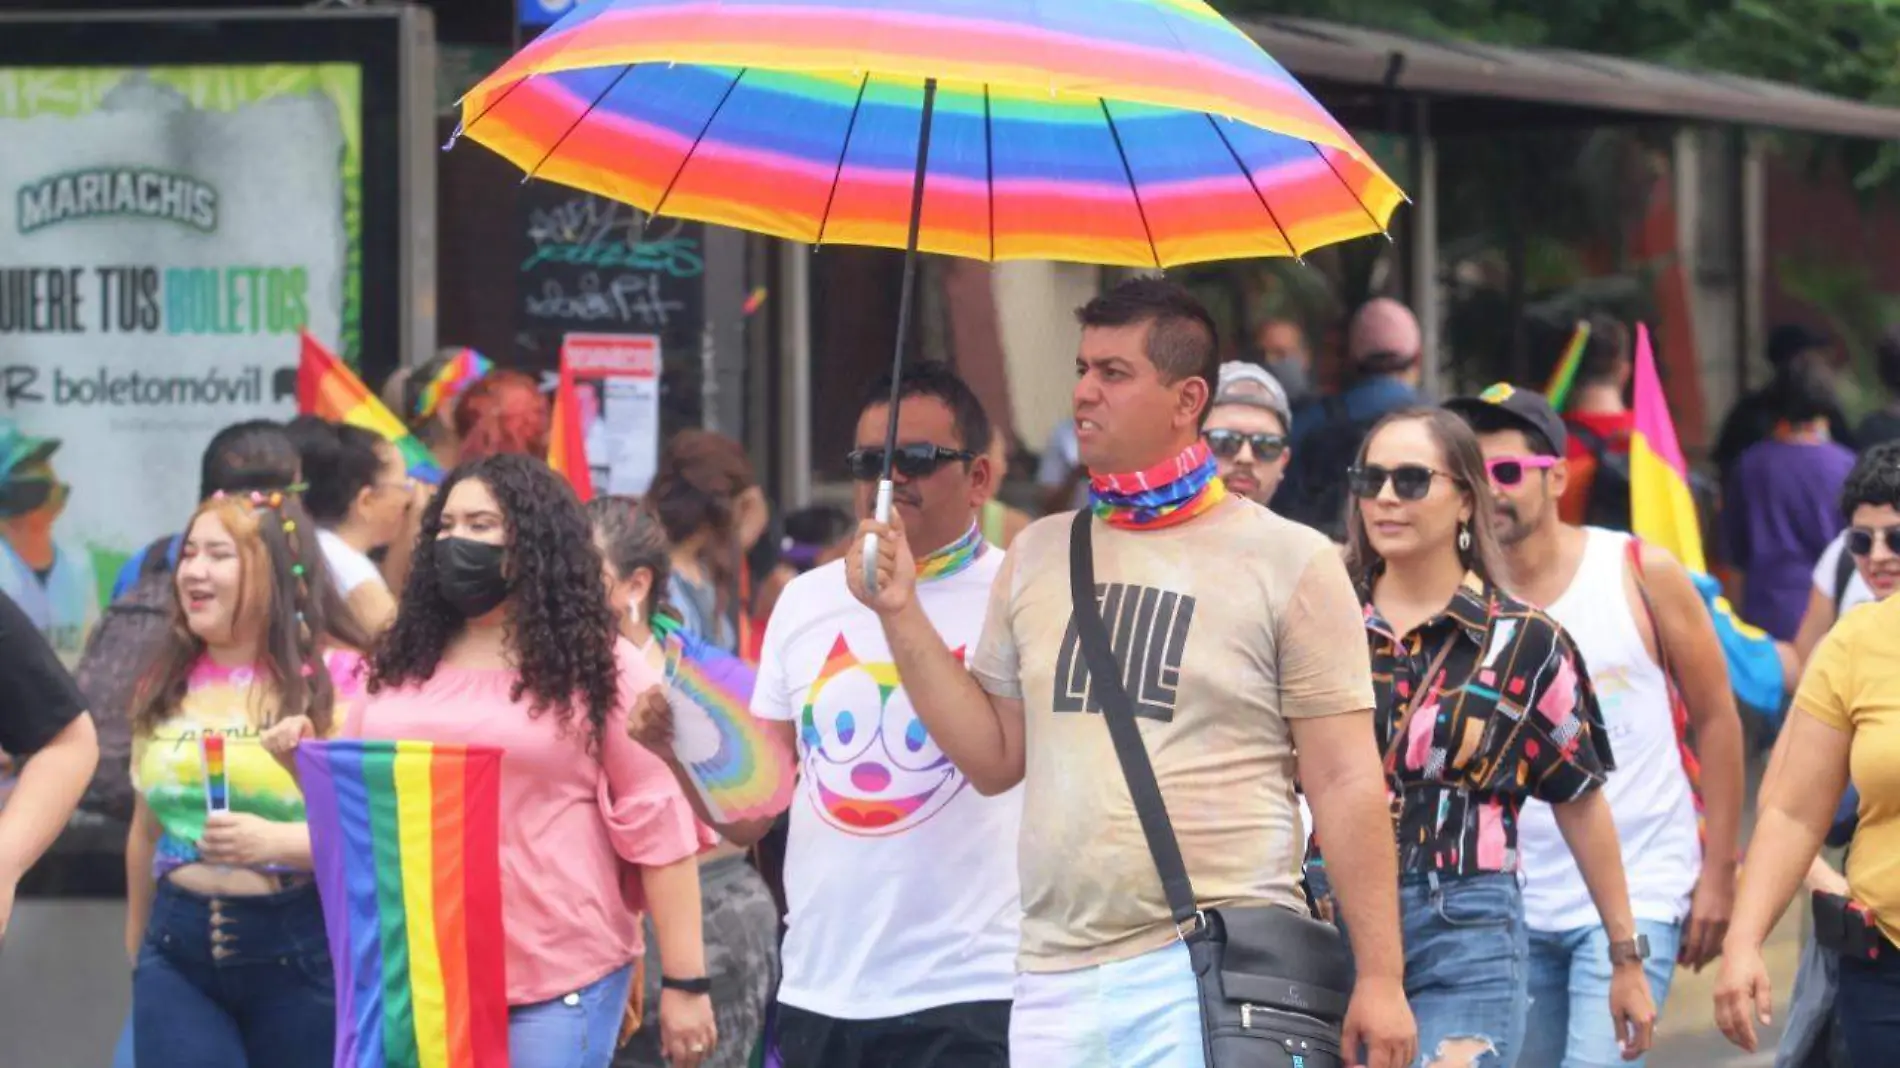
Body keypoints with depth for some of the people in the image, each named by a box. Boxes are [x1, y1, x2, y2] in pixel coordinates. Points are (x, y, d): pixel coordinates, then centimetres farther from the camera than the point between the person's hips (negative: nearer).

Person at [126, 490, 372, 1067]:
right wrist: (136, 948, 26)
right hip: (179, 949, 4)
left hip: (302, 950, -4)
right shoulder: (167, 685, 11)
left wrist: (279, 842, -25)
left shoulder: (340, 678, -6)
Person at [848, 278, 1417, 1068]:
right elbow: (994, 759, 15)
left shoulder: (1285, 560, 0)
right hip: (1055, 983, 5)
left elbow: (1346, 782, -3)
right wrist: (902, 617, 5)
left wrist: (1379, 976, -8)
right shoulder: (1038, 556, 14)